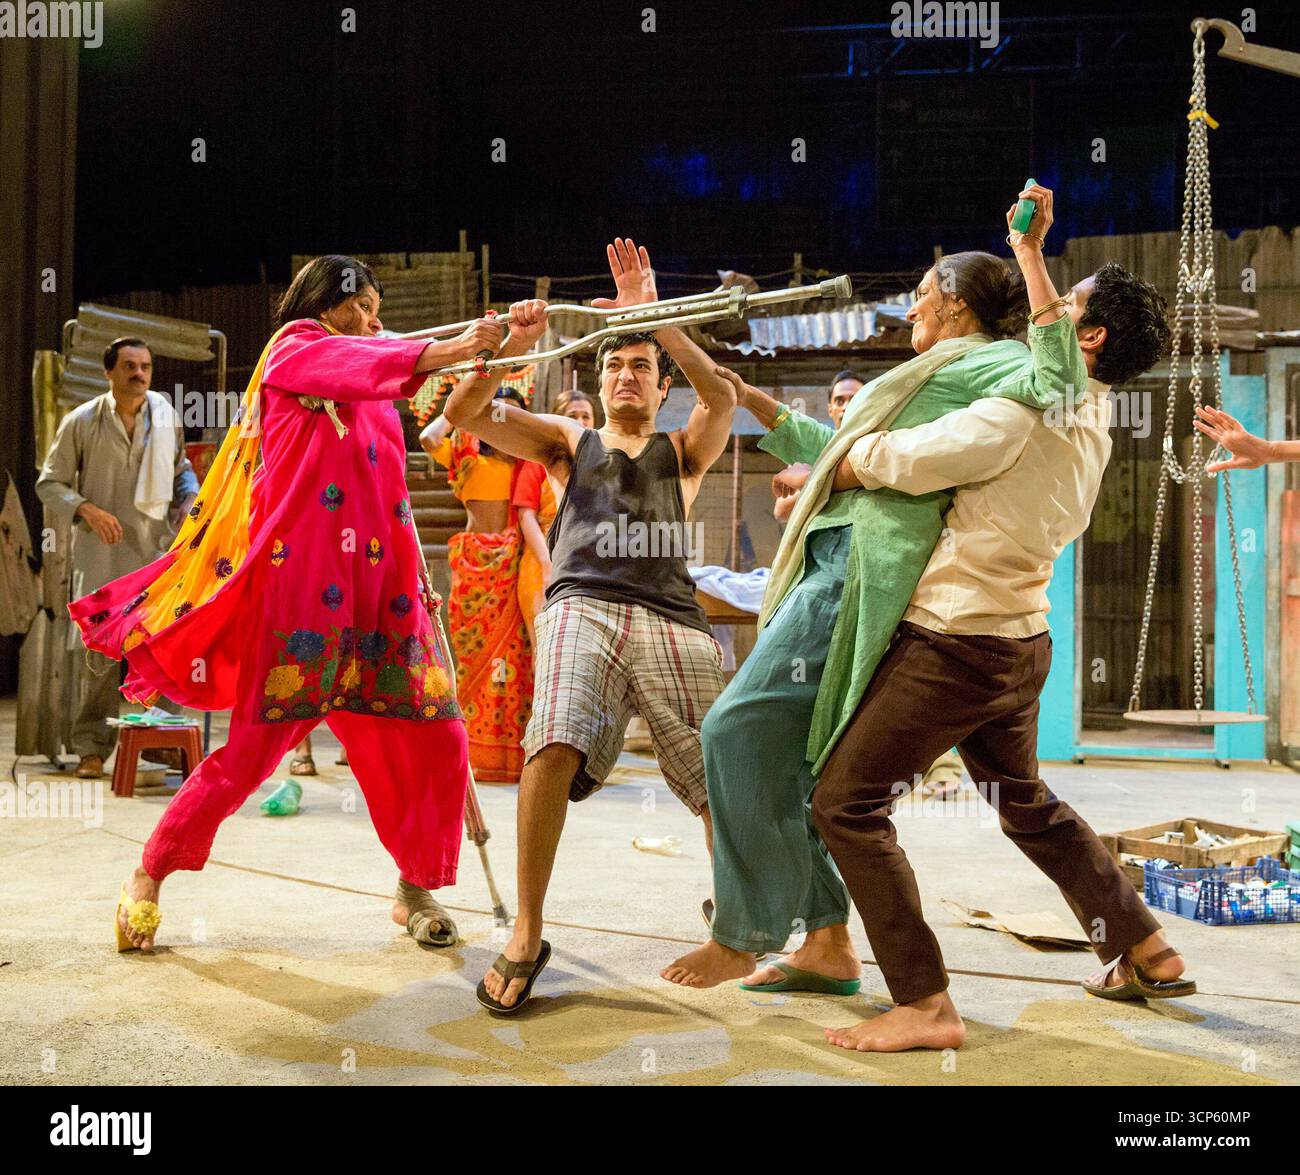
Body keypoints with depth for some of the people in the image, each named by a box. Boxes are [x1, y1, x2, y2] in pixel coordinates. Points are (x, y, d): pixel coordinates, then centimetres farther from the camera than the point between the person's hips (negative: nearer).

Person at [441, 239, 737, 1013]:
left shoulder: (682, 452, 24)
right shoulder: (570, 442, 25)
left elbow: (723, 396, 1)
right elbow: (465, 413, 12)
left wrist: (655, 315, -5)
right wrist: (512, 346, -4)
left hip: (673, 617, 1)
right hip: (583, 606, -1)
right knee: (556, 747, -27)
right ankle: (526, 940, -17)